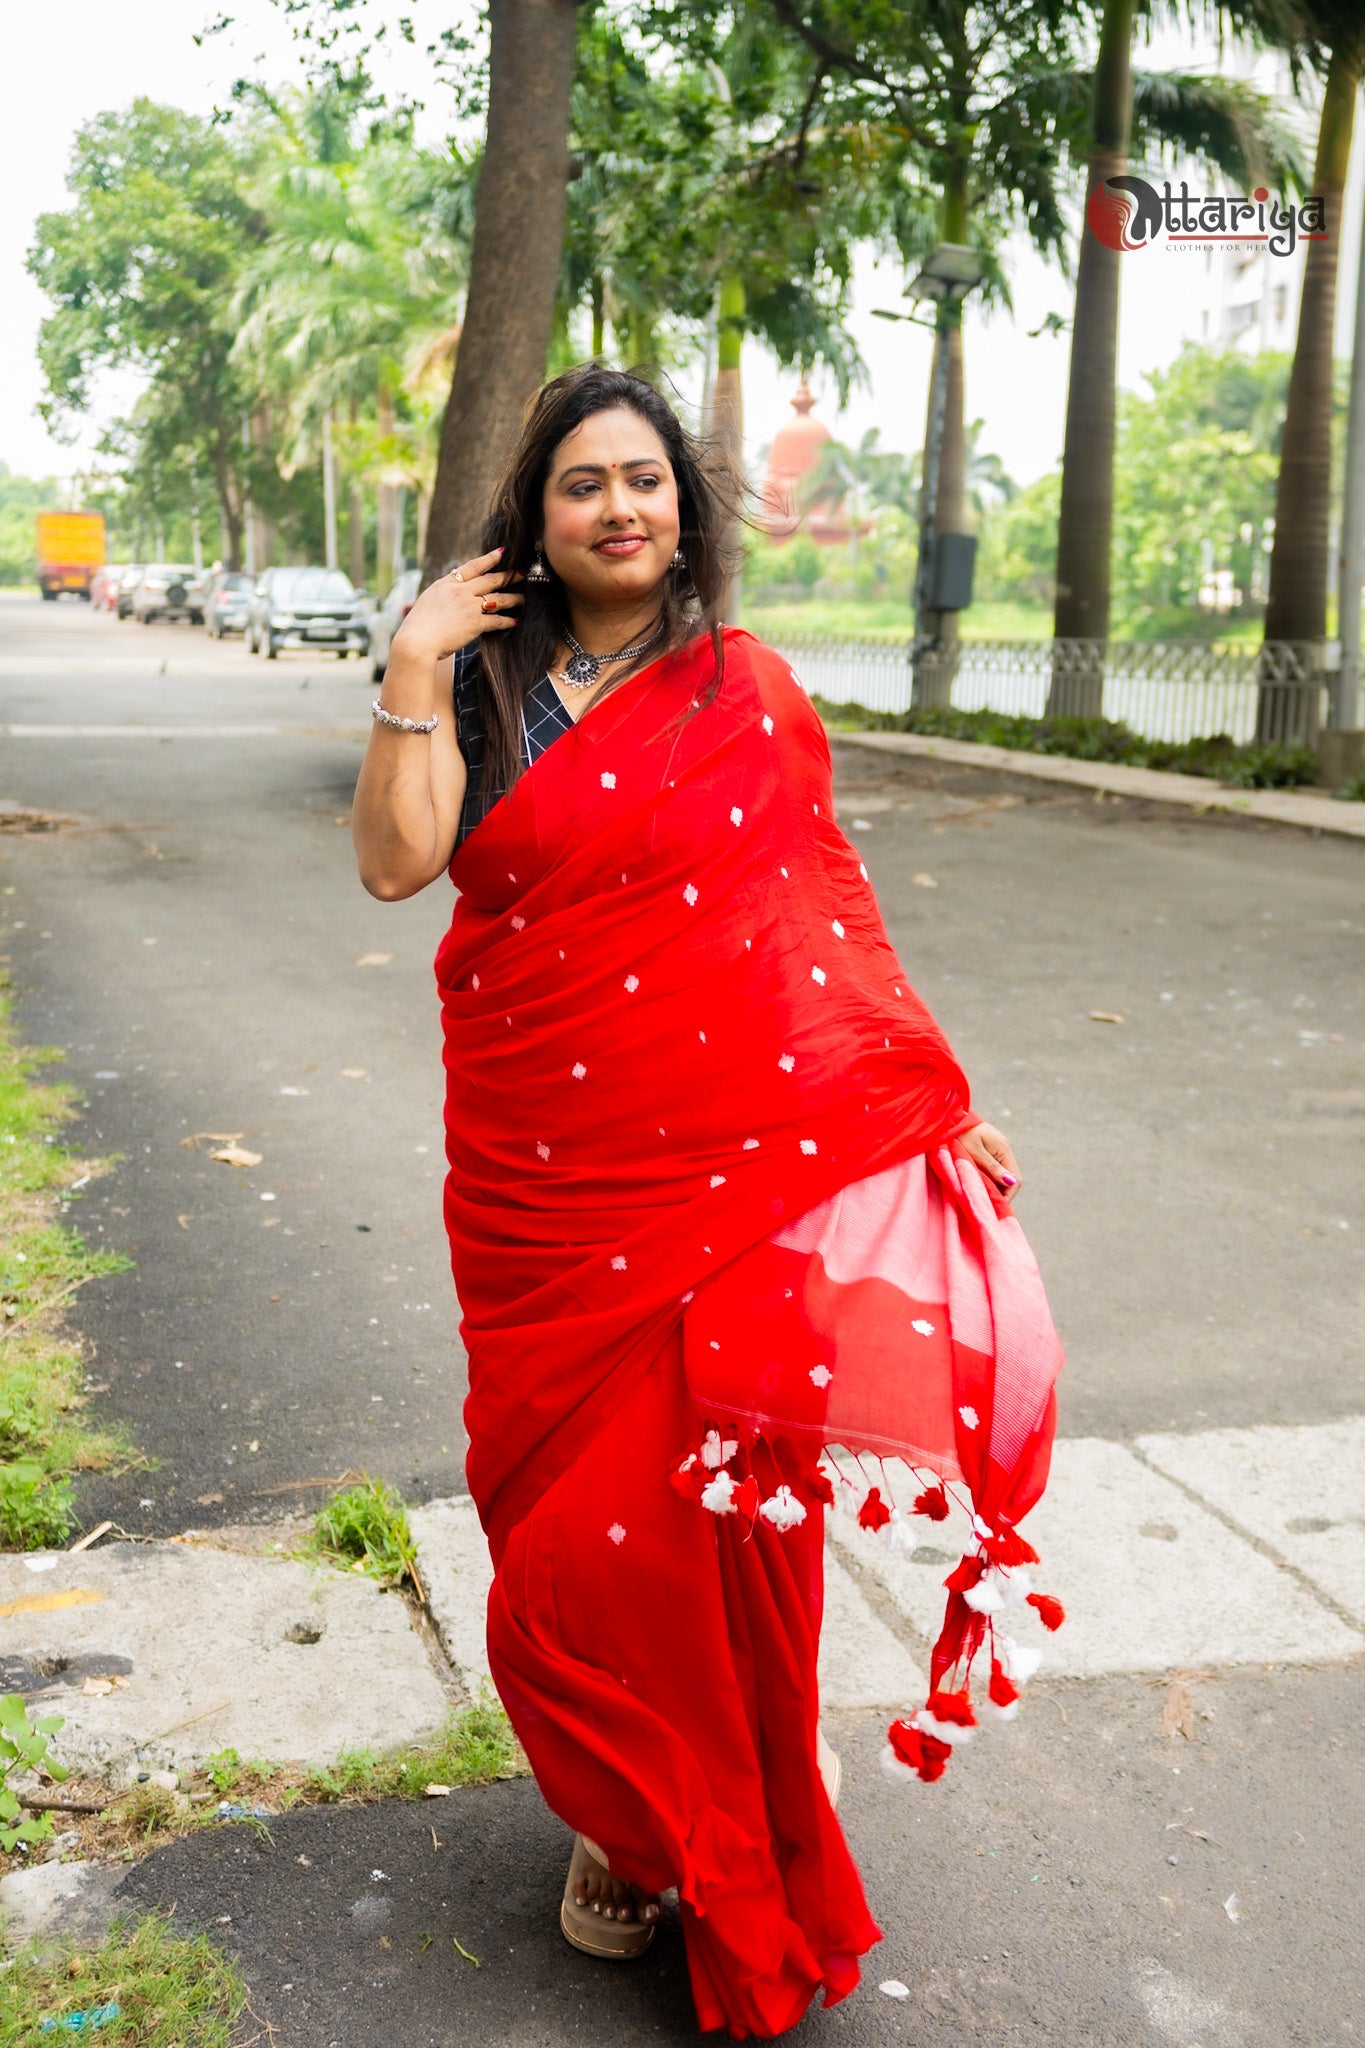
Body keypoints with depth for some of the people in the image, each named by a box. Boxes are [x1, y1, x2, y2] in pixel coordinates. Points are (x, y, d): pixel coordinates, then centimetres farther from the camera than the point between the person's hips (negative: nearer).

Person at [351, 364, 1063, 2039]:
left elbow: (825, 910, 7)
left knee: (719, 1505, 3)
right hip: (543, 1178, 2)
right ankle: (625, 1818, 33)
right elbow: (396, 859, -7)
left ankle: (737, 1867, 28)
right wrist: (414, 670, -10)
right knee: (566, 1507, 8)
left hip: (742, 1162, -1)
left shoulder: (749, 691, 5)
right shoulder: (485, 687, 7)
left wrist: (939, 1108, 4)